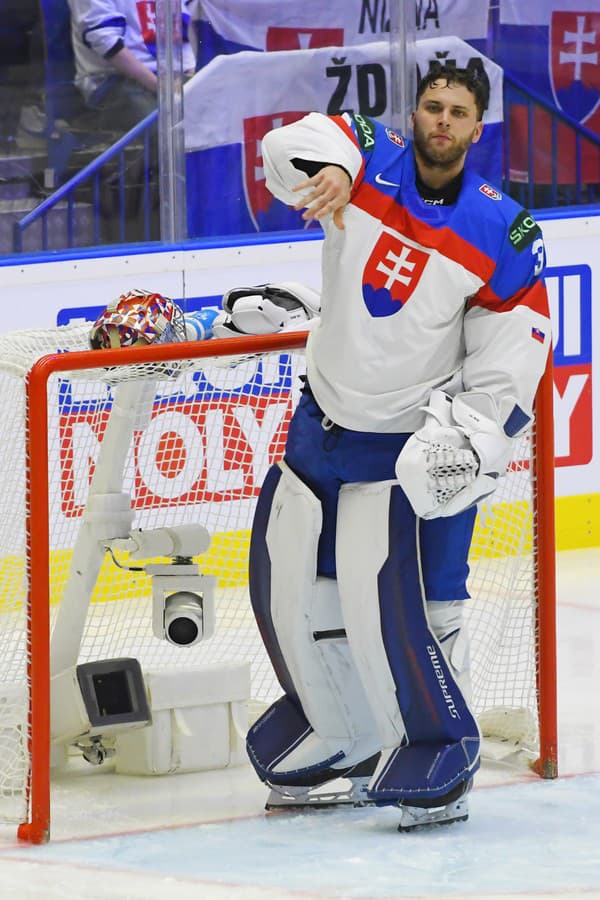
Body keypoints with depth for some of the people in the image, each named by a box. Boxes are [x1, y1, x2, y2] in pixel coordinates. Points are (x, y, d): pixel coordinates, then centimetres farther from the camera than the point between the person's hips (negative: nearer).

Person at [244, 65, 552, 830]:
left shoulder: (502, 235, -11)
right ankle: (341, 747, 31)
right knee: (293, 593, 13)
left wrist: (477, 437, -20)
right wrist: (330, 167, -42)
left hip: (410, 444, -4)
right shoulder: (369, 162, -5)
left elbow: (512, 355, -8)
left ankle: (438, 762, 3)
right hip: (323, 422, 5)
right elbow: (289, 150, -20)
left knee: (393, 606, -14)